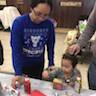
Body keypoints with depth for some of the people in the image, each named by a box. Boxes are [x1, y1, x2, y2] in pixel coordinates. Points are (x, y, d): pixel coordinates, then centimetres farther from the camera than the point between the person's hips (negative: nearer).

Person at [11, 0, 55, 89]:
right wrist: (18, 73, -31)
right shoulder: (19, 23, -23)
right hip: (22, 63, -2)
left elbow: (50, 46, -2)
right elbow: (16, 49, -25)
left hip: (39, 64, 2)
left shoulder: (49, 24, -15)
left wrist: (51, 64, -6)